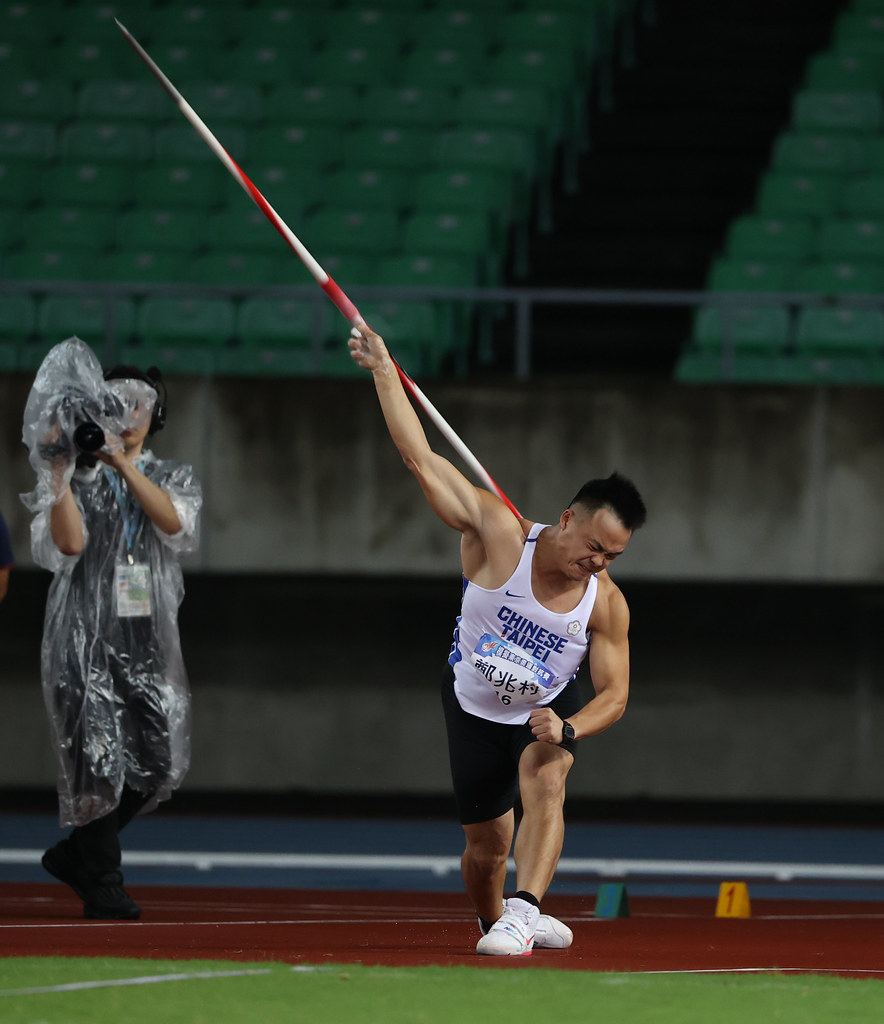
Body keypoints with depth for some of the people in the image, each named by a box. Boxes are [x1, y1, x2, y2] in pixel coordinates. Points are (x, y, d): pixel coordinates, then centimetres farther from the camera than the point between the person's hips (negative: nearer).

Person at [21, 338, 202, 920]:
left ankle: (75, 854, 16)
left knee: (158, 760, -3)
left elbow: (175, 522, -9)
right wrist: (59, 472, -18)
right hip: (86, 637, -3)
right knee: (100, 758, -12)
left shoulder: (173, 479, 15)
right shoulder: (76, 481, 7)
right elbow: (67, 544, -11)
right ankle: (102, 887, -4)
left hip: (149, 638, 3)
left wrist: (124, 463, -18)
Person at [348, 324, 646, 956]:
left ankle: (522, 913, -36)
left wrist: (568, 729, -34)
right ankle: (494, 918, 37)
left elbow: (614, 693, -13)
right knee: (487, 848, 5)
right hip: (475, 707, -1)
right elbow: (421, 457, -29)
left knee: (544, 786, -30)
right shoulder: (500, 535, -28)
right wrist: (383, 371, -31)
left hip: (550, 711, 1)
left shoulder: (607, 603, -21)